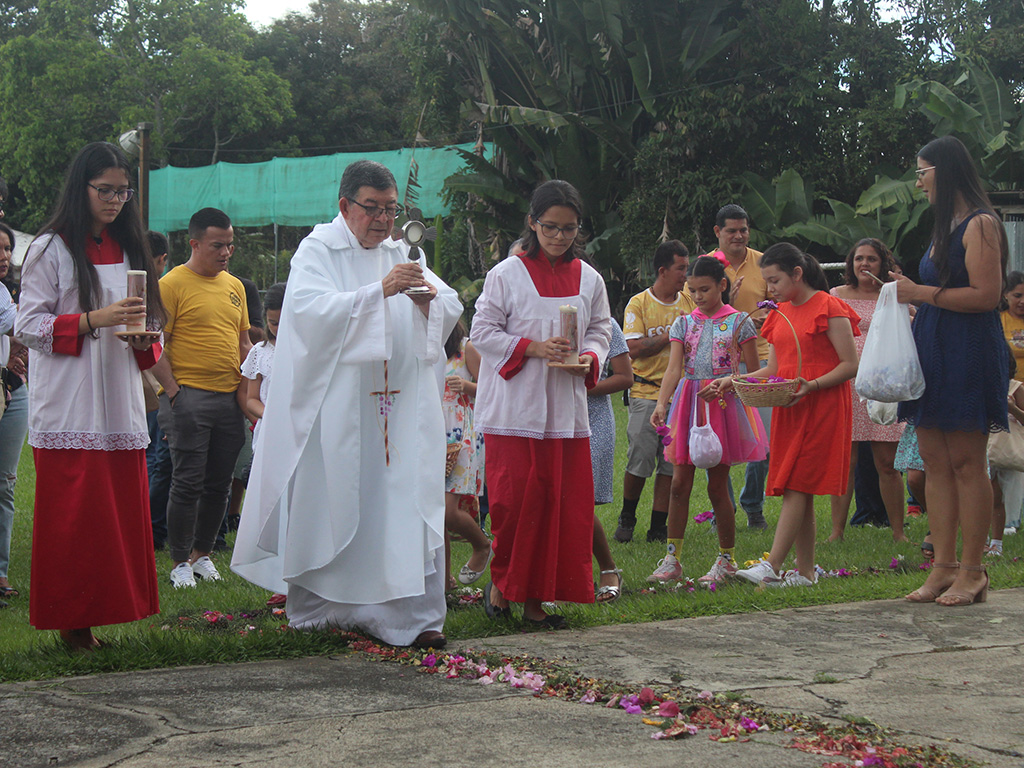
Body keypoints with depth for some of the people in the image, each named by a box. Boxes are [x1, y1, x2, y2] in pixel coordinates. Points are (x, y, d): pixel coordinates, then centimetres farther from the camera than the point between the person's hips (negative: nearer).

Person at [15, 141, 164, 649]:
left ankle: (97, 613, 8)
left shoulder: (127, 250, 18)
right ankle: (70, 623, 1)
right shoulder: (51, 249, -1)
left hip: (120, 407, 6)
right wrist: (94, 320, -16)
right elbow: (28, 326, -6)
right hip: (68, 412, -6)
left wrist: (143, 337, 2)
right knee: (71, 517, -6)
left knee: (122, 509, 1)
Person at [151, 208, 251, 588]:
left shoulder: (234, 285, 16)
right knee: (188, 482, -3)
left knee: (220, 483, 10)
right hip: (189, 397, -6)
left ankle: (202, 553, 22)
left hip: (229, 399, 6)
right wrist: (173, 390, -13)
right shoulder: (172, 284, -5)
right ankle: (180, 562, 6)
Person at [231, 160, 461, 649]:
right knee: (328, 502, 0)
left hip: (398, 403, 4)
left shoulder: (400, 254, 15)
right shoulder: (317, 250, 0)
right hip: (334, 404, -4)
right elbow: (312, 309, -18)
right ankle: (315, 607, 14)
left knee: (406, 501, -3)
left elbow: (451, 310, 10)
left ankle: (412, 615, -3)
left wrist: (429, 300, -13)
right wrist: (380, 290, -28)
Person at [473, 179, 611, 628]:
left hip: (567, 411, 4)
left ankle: (535, 599, 9)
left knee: (566, 504, 1)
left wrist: (588, 358, -9)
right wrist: (532, 347, -16)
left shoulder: (589, 279, 9)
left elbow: (600, 332, 13)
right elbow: (483, 332, -3)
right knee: (516, 501, -6)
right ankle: (502, 583, 15)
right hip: (514, 410, -4)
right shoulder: (507, 274, -3)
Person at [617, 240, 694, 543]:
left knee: (671, 464, 2)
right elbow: (634, 349, -11)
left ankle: (658, 527, 8)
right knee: (639, 462, -3)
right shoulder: (638, 304, -1)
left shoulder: (690, 302, 10)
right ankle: (627, 518, 18)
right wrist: (672, 335, -14)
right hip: (647, 393, -3)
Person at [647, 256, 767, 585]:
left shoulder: (738, 322, 0)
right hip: (688, 405, 3)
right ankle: (672, 559, 7)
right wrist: (661, 404, -20)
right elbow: (674, 370, -3)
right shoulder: (684, 324, 8)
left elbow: (753, 373, 1)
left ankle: (727, 559, 14)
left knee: (717, 486, 1)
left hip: (723, 405, -3)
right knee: (680, 484, 1)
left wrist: (722, 388, -16)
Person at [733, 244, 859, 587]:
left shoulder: (829, 308, -7)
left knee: (797, 487, -13)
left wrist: (811, 386, -23)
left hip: (822, 407, -8)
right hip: (788, 410, 8)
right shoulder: (781, 314, 16)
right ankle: (805, 572, 9)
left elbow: (850, 365, -10)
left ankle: (772, 566, -18)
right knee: (799, 492, 6)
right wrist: (736, 380, 2)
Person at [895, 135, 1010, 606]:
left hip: (969, 352, -9)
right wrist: (909, 293, 10)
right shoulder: (946, 227, 18)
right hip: (933, 351, 9)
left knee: (965, 462, -5)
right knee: (936, 462, 6)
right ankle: (944, 567, 9)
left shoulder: (980, 225, -11)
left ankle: (971, 571, 0)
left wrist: (921, 293, -15)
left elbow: (986, 295, -19)